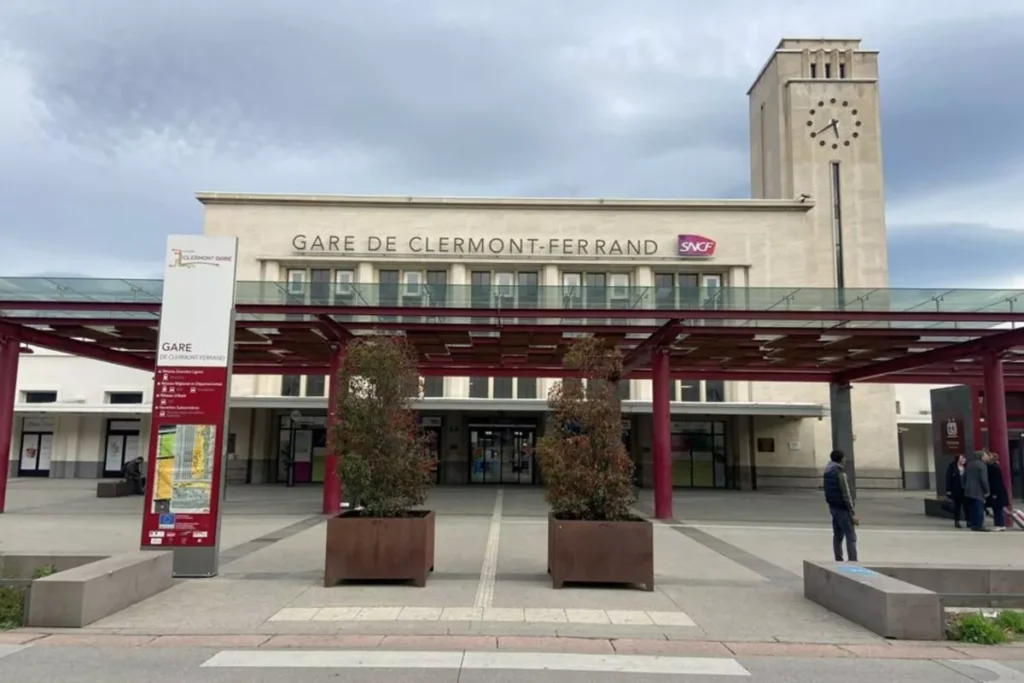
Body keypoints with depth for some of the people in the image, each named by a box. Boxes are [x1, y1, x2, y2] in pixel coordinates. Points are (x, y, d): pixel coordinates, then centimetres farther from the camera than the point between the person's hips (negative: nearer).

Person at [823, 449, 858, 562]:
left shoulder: (828, 472, 8)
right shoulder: (840, 473, -17)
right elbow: (846, 495, -18)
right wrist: (853, 513, -14)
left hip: (833, 506, 8)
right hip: (842, 508, -8)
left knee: (837, 536, 13)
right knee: (851, 537, -4)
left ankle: (838, 560, 17)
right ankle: (853, 561, -6)